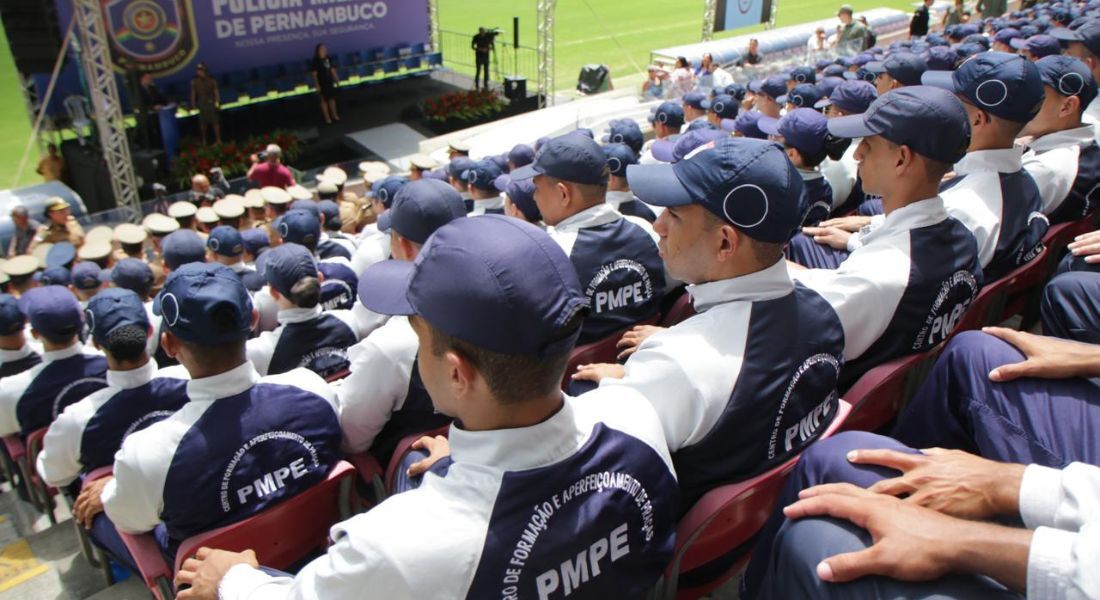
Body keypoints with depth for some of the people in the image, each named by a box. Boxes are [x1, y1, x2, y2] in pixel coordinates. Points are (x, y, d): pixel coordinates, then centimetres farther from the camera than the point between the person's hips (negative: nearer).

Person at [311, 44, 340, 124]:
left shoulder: (328, 59, 3)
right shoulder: (315, 62, -12)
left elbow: (333, 71, 10)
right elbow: (314, 75, -12)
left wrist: (337, 81, 11)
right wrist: (317, 85, -16)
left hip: (330, 83, 5)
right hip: (322, 84, -5)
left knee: (332, 99, 14)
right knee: (324, 100, 4)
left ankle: (334, 115, 28)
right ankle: (327, 118, 10)